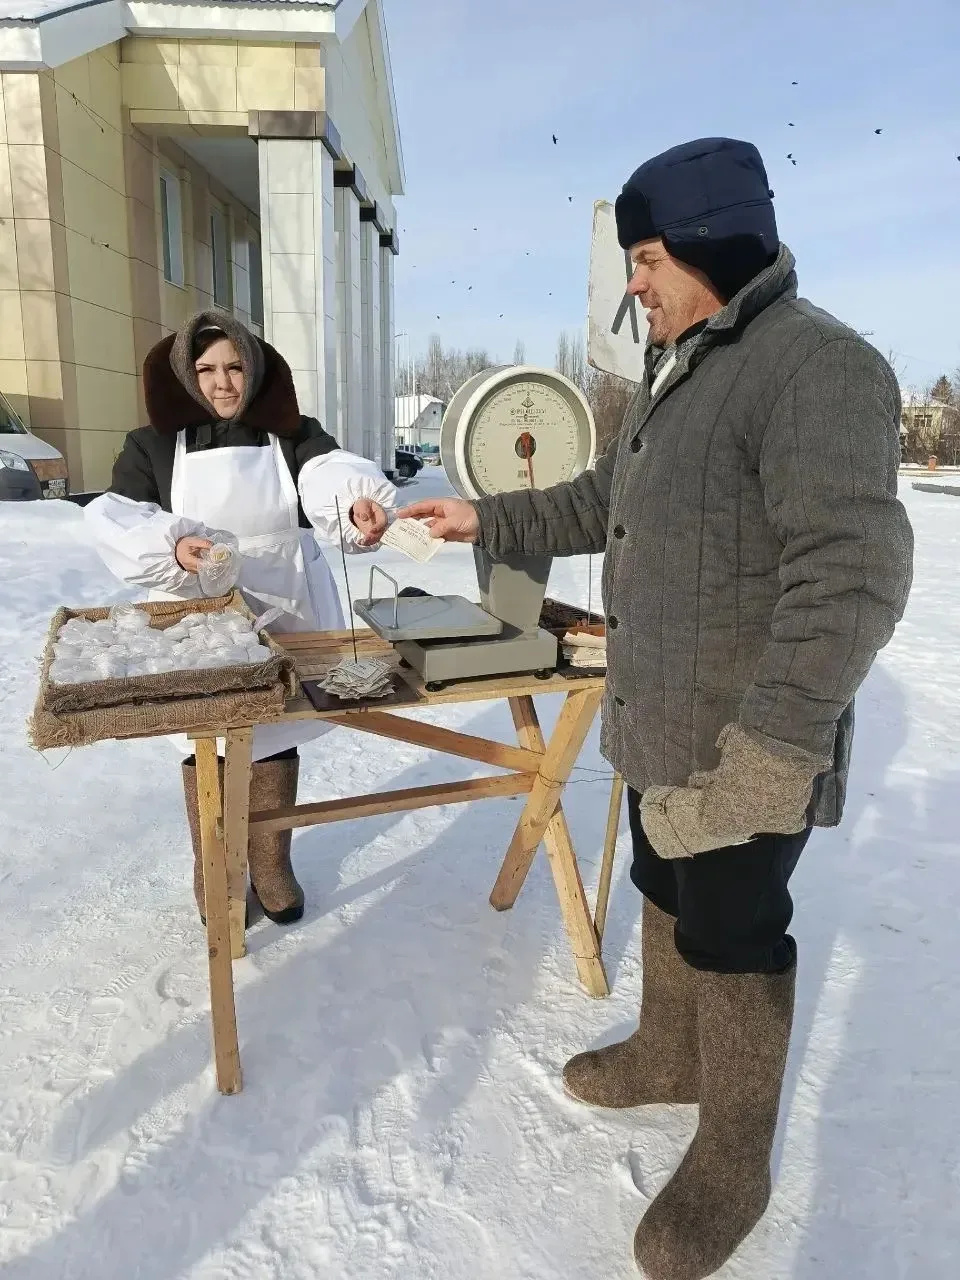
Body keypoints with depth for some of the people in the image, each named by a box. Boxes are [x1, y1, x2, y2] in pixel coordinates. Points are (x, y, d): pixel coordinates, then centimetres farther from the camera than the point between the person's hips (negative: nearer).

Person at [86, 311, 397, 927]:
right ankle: (214, 873, 30)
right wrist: (172, 548, -30)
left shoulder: (295, 435, 0)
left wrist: (360, 502, -44)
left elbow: (331, 475, -21)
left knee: (276, 735, 13)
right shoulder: (153, 445, 0)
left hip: (285, 618, 1)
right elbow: (115, 523, -10)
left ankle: (273, 864, 33)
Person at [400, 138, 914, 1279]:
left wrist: (771, 744, -28)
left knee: (732, 940, 7)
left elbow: (850, 575, -27)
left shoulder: (815, 363, -19)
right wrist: (484, 519, 17)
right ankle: (668, 1054, 48)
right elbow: (605, 503, 21)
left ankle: (733, 1161, 31)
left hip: (746, 754, -9)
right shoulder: (677, 370, 12)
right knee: (666, 897, 23)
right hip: (658, 727, 9)